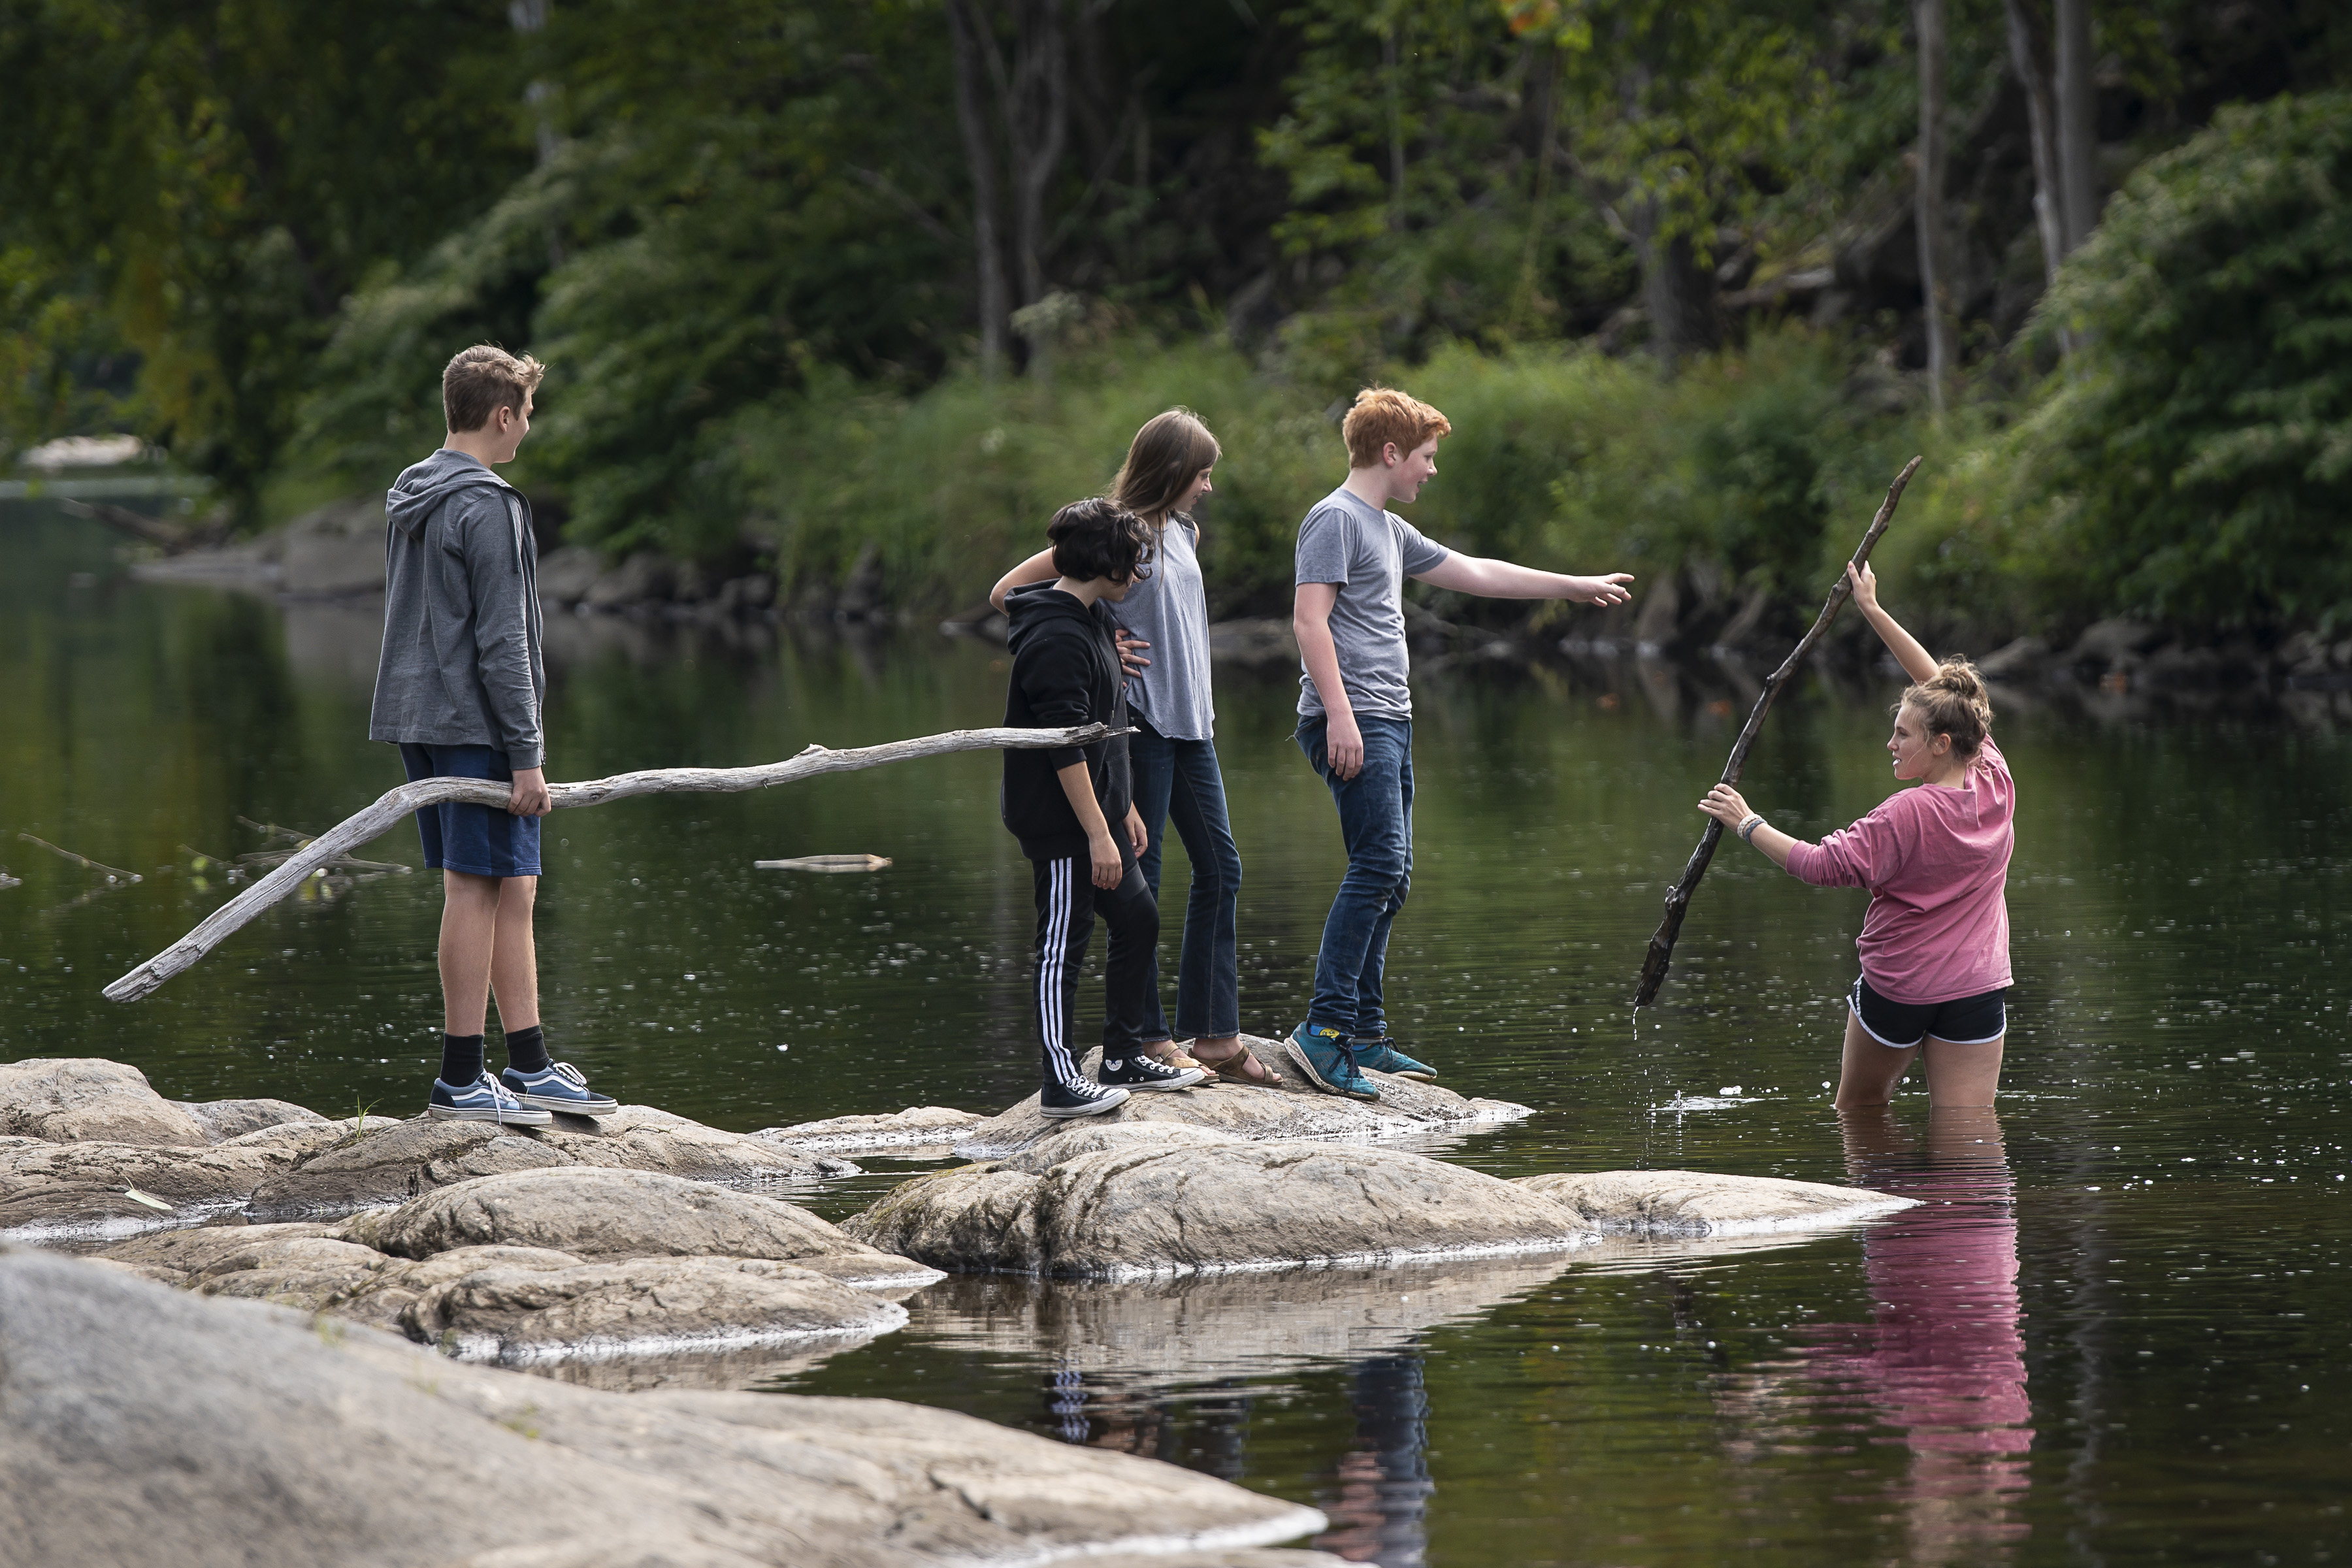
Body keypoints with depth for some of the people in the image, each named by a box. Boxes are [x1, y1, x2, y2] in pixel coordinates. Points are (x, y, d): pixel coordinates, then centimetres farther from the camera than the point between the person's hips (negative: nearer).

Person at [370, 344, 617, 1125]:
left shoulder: (408, 497, 14)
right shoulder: (486, 508, -15)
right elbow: (501, 643, -17)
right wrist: (527, 755, -15)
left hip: (417, 713, 9)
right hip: (474, 724, -9)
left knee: (512, 886, 12)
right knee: (476, 890, -4)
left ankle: (529, 1066, 15)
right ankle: (461, 1079, -2)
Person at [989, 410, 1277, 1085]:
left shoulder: (1183, 534, 12)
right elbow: (1007, 592, -13)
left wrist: (1205, 704, 17)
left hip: (1190, 724, 9)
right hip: (1140, 723, -9)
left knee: (1220, 867, 8)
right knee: (1139, 878, -2)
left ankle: (1215, 1035, 13)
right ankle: (1148, 1039, 4)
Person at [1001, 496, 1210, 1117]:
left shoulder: (1087, 621, 13)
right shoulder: (1057, 638, -20)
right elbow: (1065, 746, -23)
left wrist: (1123, 808, 23)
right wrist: (1098, 833, -23)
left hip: (1094, 812, 10)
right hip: (1059, 820, -10)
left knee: (1137, 918, 14)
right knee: (1065, 944, -5)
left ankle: (1124, 1057, 23)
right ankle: (1061, 1081, -1)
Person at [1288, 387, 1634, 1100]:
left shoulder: (1390, 530, 22)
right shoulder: (1336, 519, -7)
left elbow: (1473, 574, 32)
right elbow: (1309, 619, -16)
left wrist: (1575, 587, 37)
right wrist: (1340, 715, -24)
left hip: (1390, 721, 10)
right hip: (1353, 722, -10)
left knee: (1390, 878, 8)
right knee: (1379, 866, -18)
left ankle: (1364, 1037, 10)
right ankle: (1324, 1028, -22)